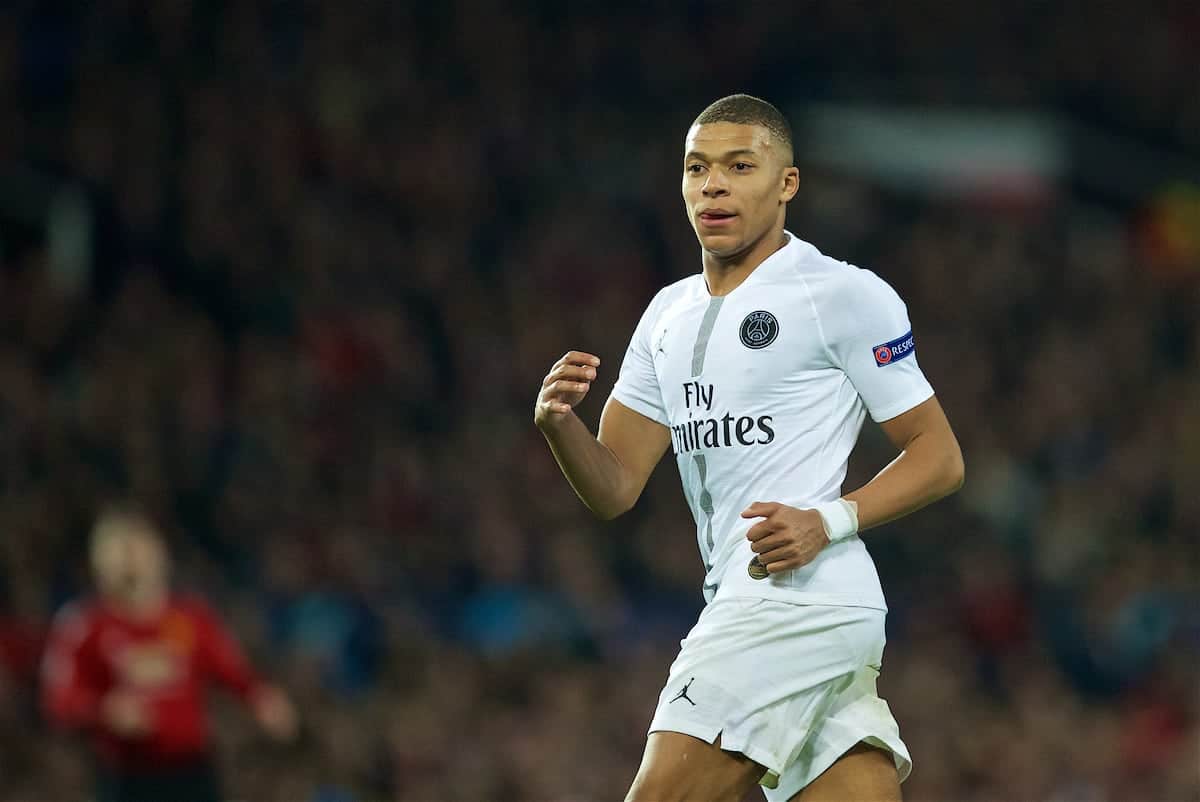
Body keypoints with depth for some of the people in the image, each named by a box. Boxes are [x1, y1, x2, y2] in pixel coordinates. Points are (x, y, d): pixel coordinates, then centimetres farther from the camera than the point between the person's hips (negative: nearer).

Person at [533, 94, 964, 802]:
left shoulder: (845, 295, -4)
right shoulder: (671, 314, 18)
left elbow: (940, 457, -3)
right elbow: (614, 488, 14)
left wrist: (831, 521, -18)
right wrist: (559, 422, -7)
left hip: (798, 596, -8)